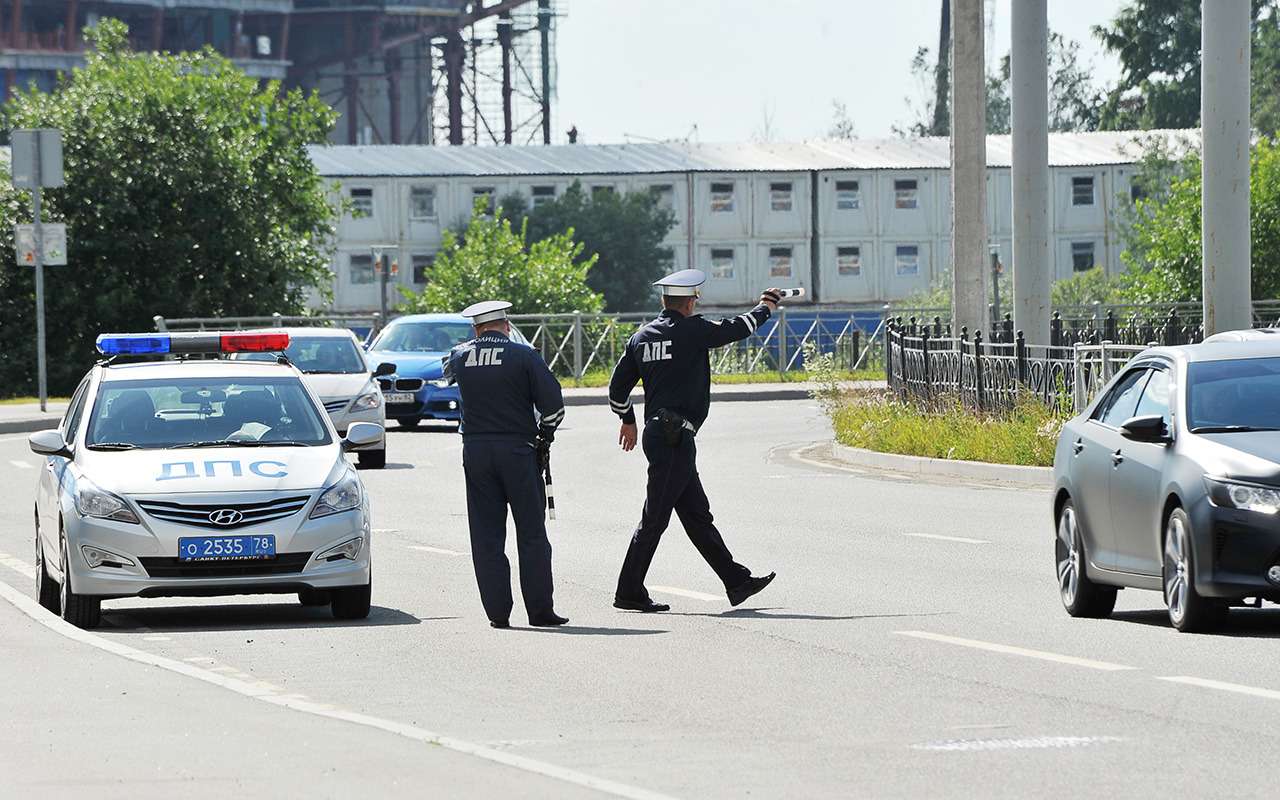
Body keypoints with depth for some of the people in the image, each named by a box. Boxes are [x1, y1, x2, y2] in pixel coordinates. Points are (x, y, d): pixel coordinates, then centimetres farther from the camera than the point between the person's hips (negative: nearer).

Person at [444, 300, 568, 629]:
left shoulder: (461, 356, 3)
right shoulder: (523, 355, -6)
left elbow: (448, 371, 27)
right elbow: (553, 403, -9)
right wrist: (544, 438, 6)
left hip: (475, 451, 3)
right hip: (518, 450, -2)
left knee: (486, 536, 6)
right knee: (532, 534, 3)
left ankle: (497, 612, 4)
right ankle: (539, 610, 1)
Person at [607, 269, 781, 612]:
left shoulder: (641, 337, 11)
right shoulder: (692, 330, -9)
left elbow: (618, 387, 16)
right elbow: (737, 328, 3)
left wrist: (628, 421, 32)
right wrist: (765, 308, 22)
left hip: (657, 432, 9)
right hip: (675, 438, -9)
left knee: (697, 516, 11)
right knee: (655, 517, -6)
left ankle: (737, 582, 16)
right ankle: (629, 593, -4)